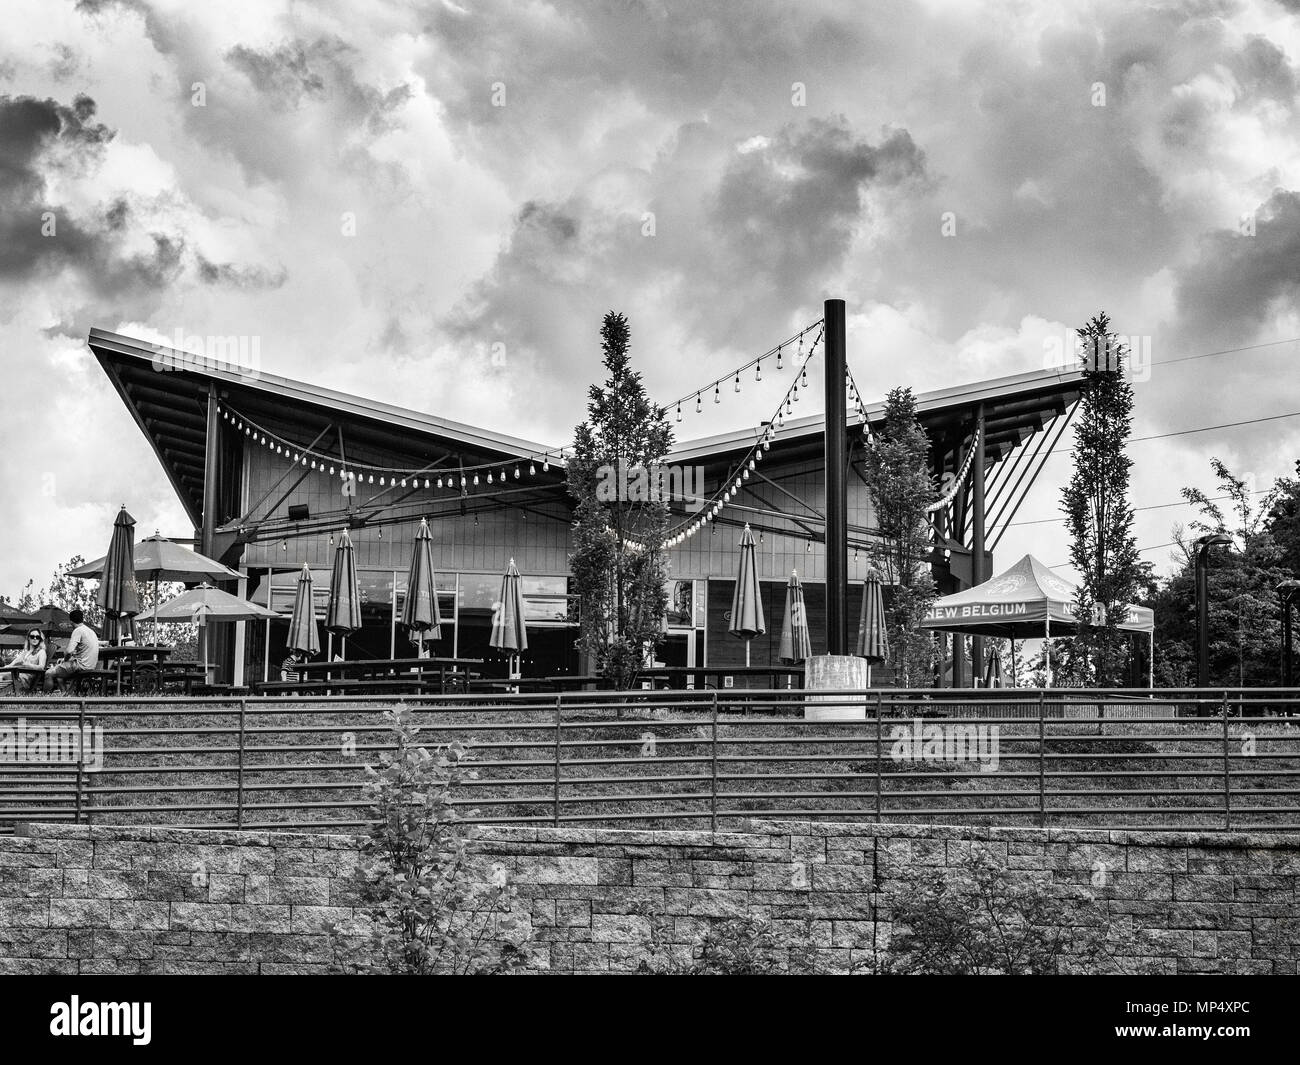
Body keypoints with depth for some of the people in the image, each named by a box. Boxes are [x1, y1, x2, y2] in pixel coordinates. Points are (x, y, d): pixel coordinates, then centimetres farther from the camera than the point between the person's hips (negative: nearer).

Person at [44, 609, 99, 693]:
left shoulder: (78, 631, -13)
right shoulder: (91, 631, 16)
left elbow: (68, 652, -21)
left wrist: (65, 660, -1)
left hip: (81, 665, -9)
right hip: (91, 666, 9)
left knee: (49, 674, -3)